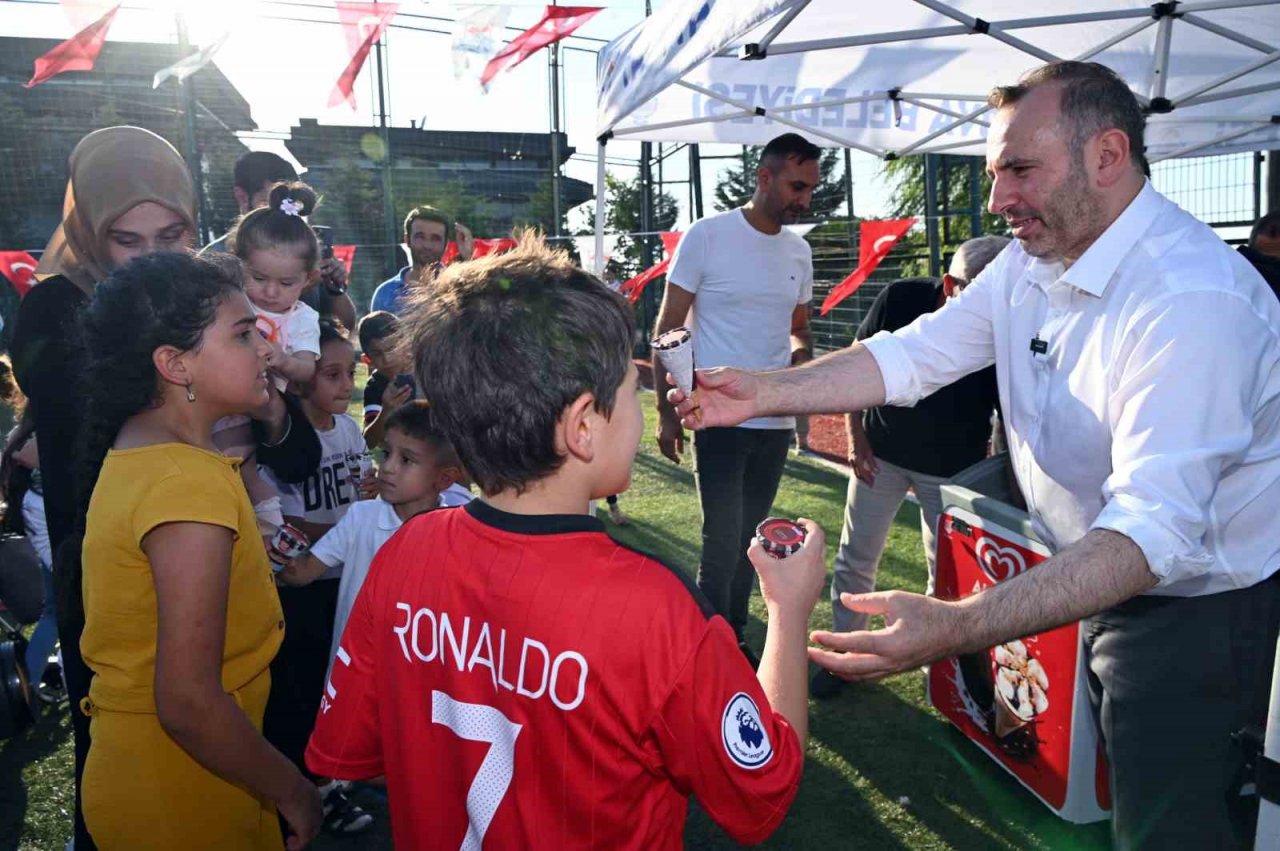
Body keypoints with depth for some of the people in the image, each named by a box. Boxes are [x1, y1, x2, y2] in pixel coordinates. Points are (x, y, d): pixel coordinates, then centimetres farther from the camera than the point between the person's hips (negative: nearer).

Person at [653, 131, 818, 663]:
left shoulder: (799, 252, 9)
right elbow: (667, 328, -5)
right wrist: (665, 410, -8)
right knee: (723, 541, -3)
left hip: (777, 422, 6)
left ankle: (734, 637, 30)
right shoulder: (707, 236, -7)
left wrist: (802, 354, -4)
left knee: (750, 539, 15)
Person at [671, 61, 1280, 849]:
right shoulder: (1032, 260, -2)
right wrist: (763, 391, -15)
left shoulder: (1194, 298, -30)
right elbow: (913, 355, -3)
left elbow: (1155, 529, -37)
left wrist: (956, 628, -49)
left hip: (1199, 607, -7)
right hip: (1103, 582, 8)